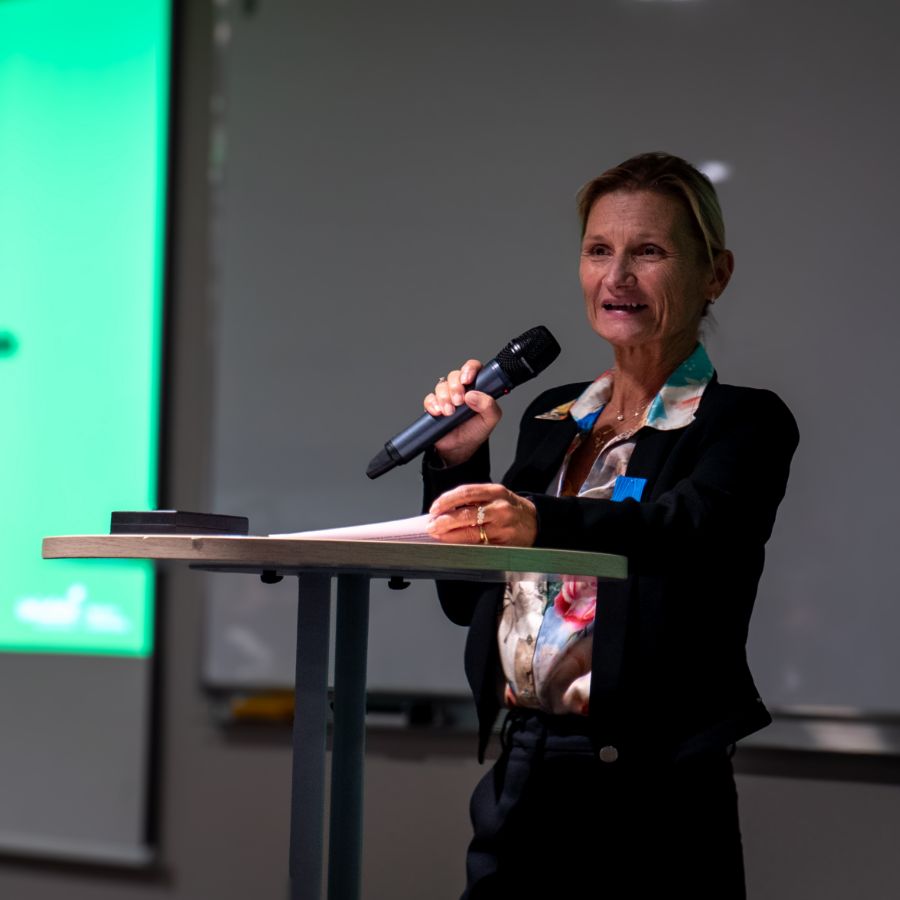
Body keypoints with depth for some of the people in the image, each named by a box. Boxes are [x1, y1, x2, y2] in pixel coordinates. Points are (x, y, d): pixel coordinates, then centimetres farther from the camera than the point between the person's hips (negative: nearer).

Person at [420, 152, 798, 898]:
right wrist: (457, 460, 1)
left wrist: (541, 522, -44)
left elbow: (689, 528, -26)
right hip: (516, 780, 5)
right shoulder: (552, 418, 14)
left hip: (649, 802, -5)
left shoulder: (745, 425, -4)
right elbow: (467, 598, 16)